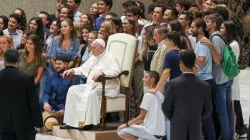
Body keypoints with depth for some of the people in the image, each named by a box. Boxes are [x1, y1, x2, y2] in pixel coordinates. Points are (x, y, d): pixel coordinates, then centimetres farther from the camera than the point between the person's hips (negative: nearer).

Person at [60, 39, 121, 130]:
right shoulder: (93, 58, 21)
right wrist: (72, 70, 13)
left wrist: (102, 73, -33)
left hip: (106, 86, -9)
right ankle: (71, 122, -11)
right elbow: (83, 69, 30)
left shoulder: (109, 58, -6)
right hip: (92, 85, 9)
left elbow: (116, 71, -21)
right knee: (73, 90, -6)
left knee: (91, 94, -37)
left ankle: (88, 123, -30)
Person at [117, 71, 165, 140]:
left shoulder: (148, 95, -14)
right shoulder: (160, 95, 10)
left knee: (121, 130, -3)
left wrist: (126, 124, -1)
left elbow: (142, 117, -12)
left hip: (152, 133, -8)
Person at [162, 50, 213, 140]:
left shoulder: (173, 84, -11)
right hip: (195, 132, 2)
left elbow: (166, 107, -5)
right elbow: (208, 110, 4)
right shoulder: (204, 86, -4)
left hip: (177, 130, -2)